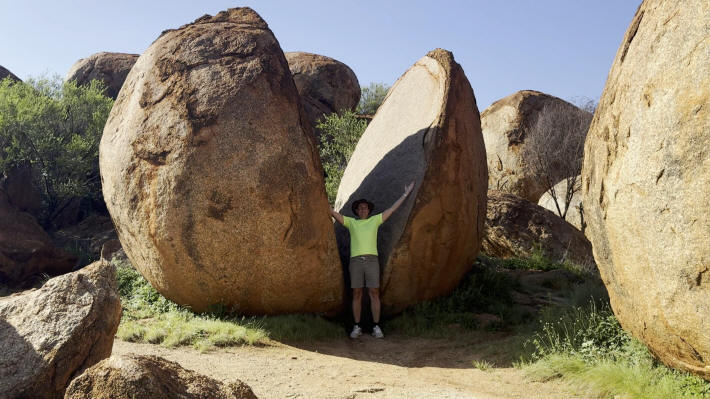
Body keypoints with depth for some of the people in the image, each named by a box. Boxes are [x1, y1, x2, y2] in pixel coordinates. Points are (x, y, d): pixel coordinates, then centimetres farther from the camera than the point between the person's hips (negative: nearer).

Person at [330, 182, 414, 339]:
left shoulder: (375, 220, 16)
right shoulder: (351, 222, 16)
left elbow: (392, 209, 17)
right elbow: (333, 213, 13)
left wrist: (405, 194, 17)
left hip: (372, 260, 0)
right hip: (355, 260, 0)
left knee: (374, 293, -3)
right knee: (357, 294, 2)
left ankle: (376, 327, 1)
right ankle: (357, 327, 8)